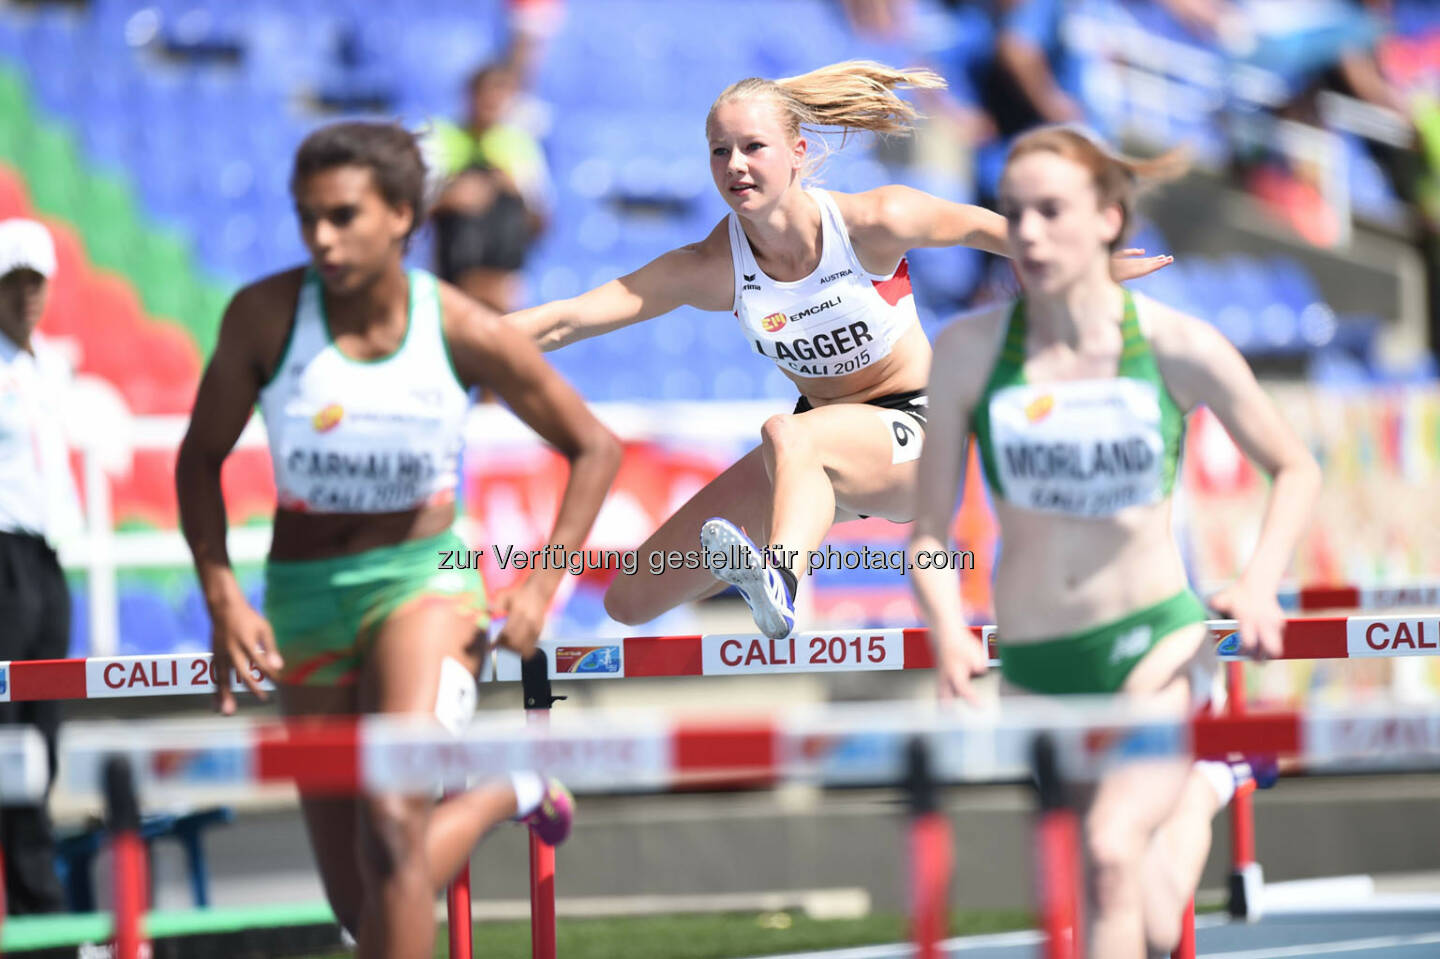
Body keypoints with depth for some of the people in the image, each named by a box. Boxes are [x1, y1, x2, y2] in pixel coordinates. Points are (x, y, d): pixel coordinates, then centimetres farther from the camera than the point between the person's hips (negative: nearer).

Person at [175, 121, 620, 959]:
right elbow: (202, 457, 2)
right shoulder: (265, 315, -11)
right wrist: (223, 599, -9)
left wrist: (540, 590, -7)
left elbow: (594, 448, 2)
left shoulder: (465, 333, -12)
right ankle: (509, 794, 38)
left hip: (424, 580, -3)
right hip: (305, 600, 3)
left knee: (395, 823, -27)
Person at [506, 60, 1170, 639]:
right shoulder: (711, 269, -14)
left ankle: (780, 579, -69)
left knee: (790, 435, -41)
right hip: (820, 445, 5)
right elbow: (570, 320, -17)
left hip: (914, 429, -5)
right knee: (631, 602, 1)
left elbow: (983, 227, 0)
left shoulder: (872, 224, -19)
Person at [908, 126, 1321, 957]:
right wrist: (950, 638, -18)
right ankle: (1202, 787, 37)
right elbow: (929, 532, -1)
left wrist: (1259, 589, -7)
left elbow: (1296, 470, 7)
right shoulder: (971, 350, -6)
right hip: (1033, 667, 2)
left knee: (1112, 846, -29)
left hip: (1158, 640, -2)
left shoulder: (1179, 348, -7)